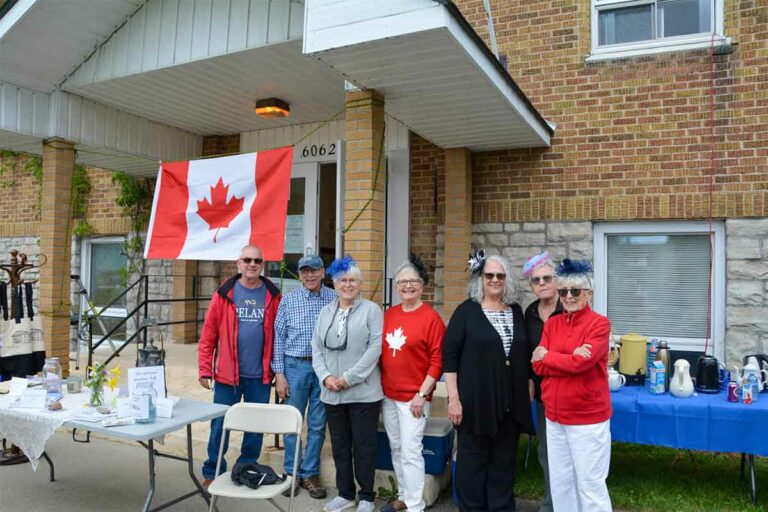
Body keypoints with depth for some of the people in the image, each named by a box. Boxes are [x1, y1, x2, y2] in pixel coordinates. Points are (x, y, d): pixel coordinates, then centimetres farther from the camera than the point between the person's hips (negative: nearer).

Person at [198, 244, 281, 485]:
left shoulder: (272, 295, 2)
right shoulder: (224, 293, -2)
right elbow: (208, 335, -2)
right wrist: (205, 370, -5)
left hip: (260, 376, 1)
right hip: (227, 374, -1)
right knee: (220, 425, 8)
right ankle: (212, 472, 27)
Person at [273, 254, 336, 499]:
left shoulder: (335, 299, 0)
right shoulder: (288, 300, 1)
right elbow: (278, 337, 2)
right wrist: (279, 373, -2)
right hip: (296, 366, 0)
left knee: (317, 425, 9)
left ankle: (310, 473, 24)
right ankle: (292, 473, 25)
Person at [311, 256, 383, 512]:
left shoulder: (371, 310, -4)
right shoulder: (326, 312, 11)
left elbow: (375, 348, -12)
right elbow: (317, 349, 9)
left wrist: (349, 378, -15)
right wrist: (325, 376, -7)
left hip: (363, 392, -4)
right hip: (332, 393, 5)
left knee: (363, 446, 4)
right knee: (339, 445, 14)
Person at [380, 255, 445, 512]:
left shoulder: (431, 317, -11)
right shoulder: (389, 313, 6)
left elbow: (437, 361, -11)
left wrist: (422, 395, -13)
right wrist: (380, 385, 9)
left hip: (413, 397, -6)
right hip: (388, 394, 6)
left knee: (411, 451, -4)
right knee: (396, 449, 16)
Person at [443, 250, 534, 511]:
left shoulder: (516, 311, 8)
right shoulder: (467, 310, -5)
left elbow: (525, 355, 15)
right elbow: (449, 355, -8)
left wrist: (528, 392, 12)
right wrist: (454, 398, -13)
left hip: (510, 402, 4)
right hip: (476, 400, -4)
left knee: (504, 461, 13)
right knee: (473, 460, 5)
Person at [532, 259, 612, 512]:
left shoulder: (599, 323, -9)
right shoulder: (551, 324, 7)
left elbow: (581, 362, -20)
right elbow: (539, 366, -2)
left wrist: (547, 356, -6)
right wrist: (570, 357, -17)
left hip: (588, 419, -5)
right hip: (554, 417, 6)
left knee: (590, 484, 5)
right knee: (560, 481, 17)